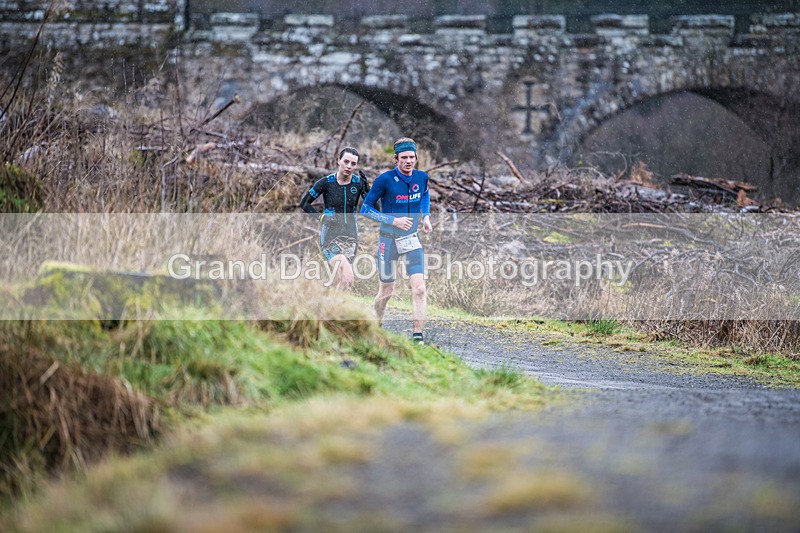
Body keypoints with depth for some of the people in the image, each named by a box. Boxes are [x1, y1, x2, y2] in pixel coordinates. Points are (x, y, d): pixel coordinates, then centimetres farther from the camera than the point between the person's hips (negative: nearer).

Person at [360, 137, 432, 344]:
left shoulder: (422, 177, -3)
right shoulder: (385, 179, -17)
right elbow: (366, 209, -12)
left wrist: (426, 216, 7)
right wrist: (394, 220, -21)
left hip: (412, 239, 3)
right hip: (389, 239, -3)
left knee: (419, 288, -13)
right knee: (386, 290, 9)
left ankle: (417, 336, -11)